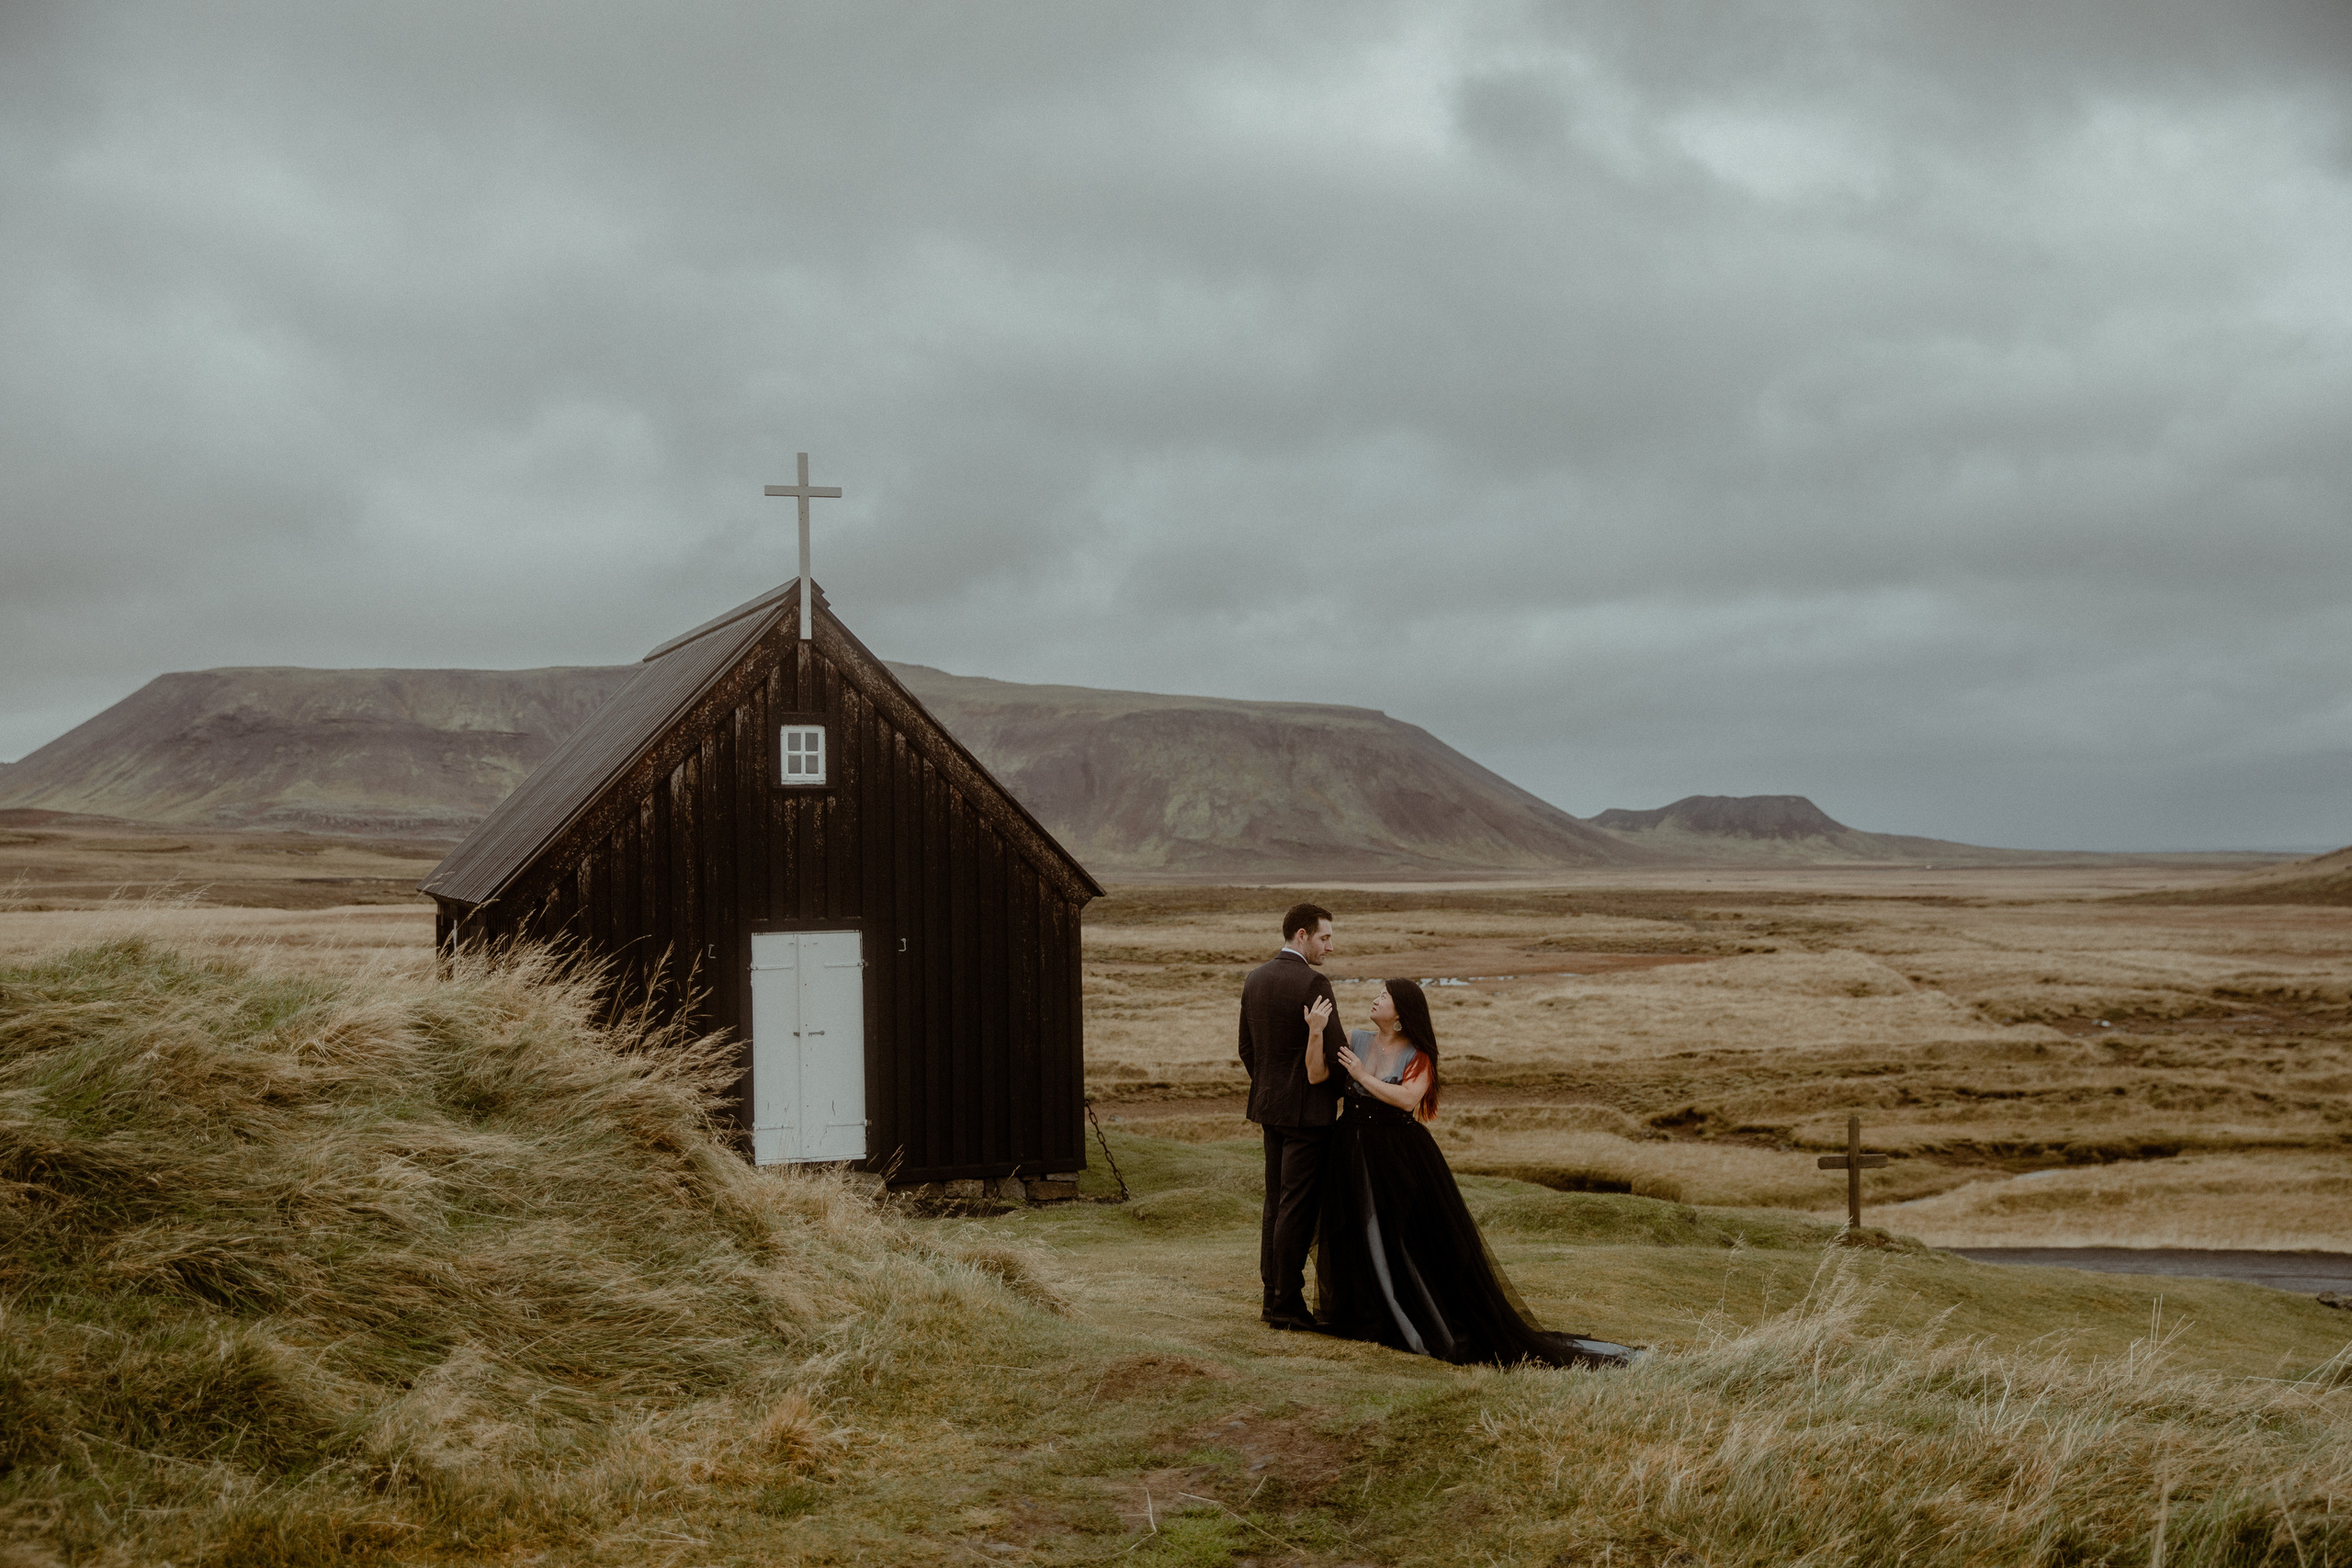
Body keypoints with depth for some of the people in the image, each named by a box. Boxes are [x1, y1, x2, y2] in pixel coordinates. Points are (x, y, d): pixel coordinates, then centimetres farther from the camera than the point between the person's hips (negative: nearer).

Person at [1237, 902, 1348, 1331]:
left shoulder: (1255, 979, 8)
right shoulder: (1312, 983, -16)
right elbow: (1335, 1050, -15)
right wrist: (1335, 1091, 3)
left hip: (1269, 1107, 8)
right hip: (1308, 1109, -8)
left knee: (1276, 1203, 13)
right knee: (1297, 1207, -3)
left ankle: (1273, 1295, 17)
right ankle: (1287, 1304, -1)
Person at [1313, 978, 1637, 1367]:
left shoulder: (1418, 1056, -6)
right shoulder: (1355, 1042, 4)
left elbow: (1407, 1099, -22)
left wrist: (1363, 1076, -18)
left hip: (1401, 1158, -4)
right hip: (1353, 1153, 4)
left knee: (1419, 1241, -1)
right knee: (1359, 1240, 11)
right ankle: (1365, 1317, 28)